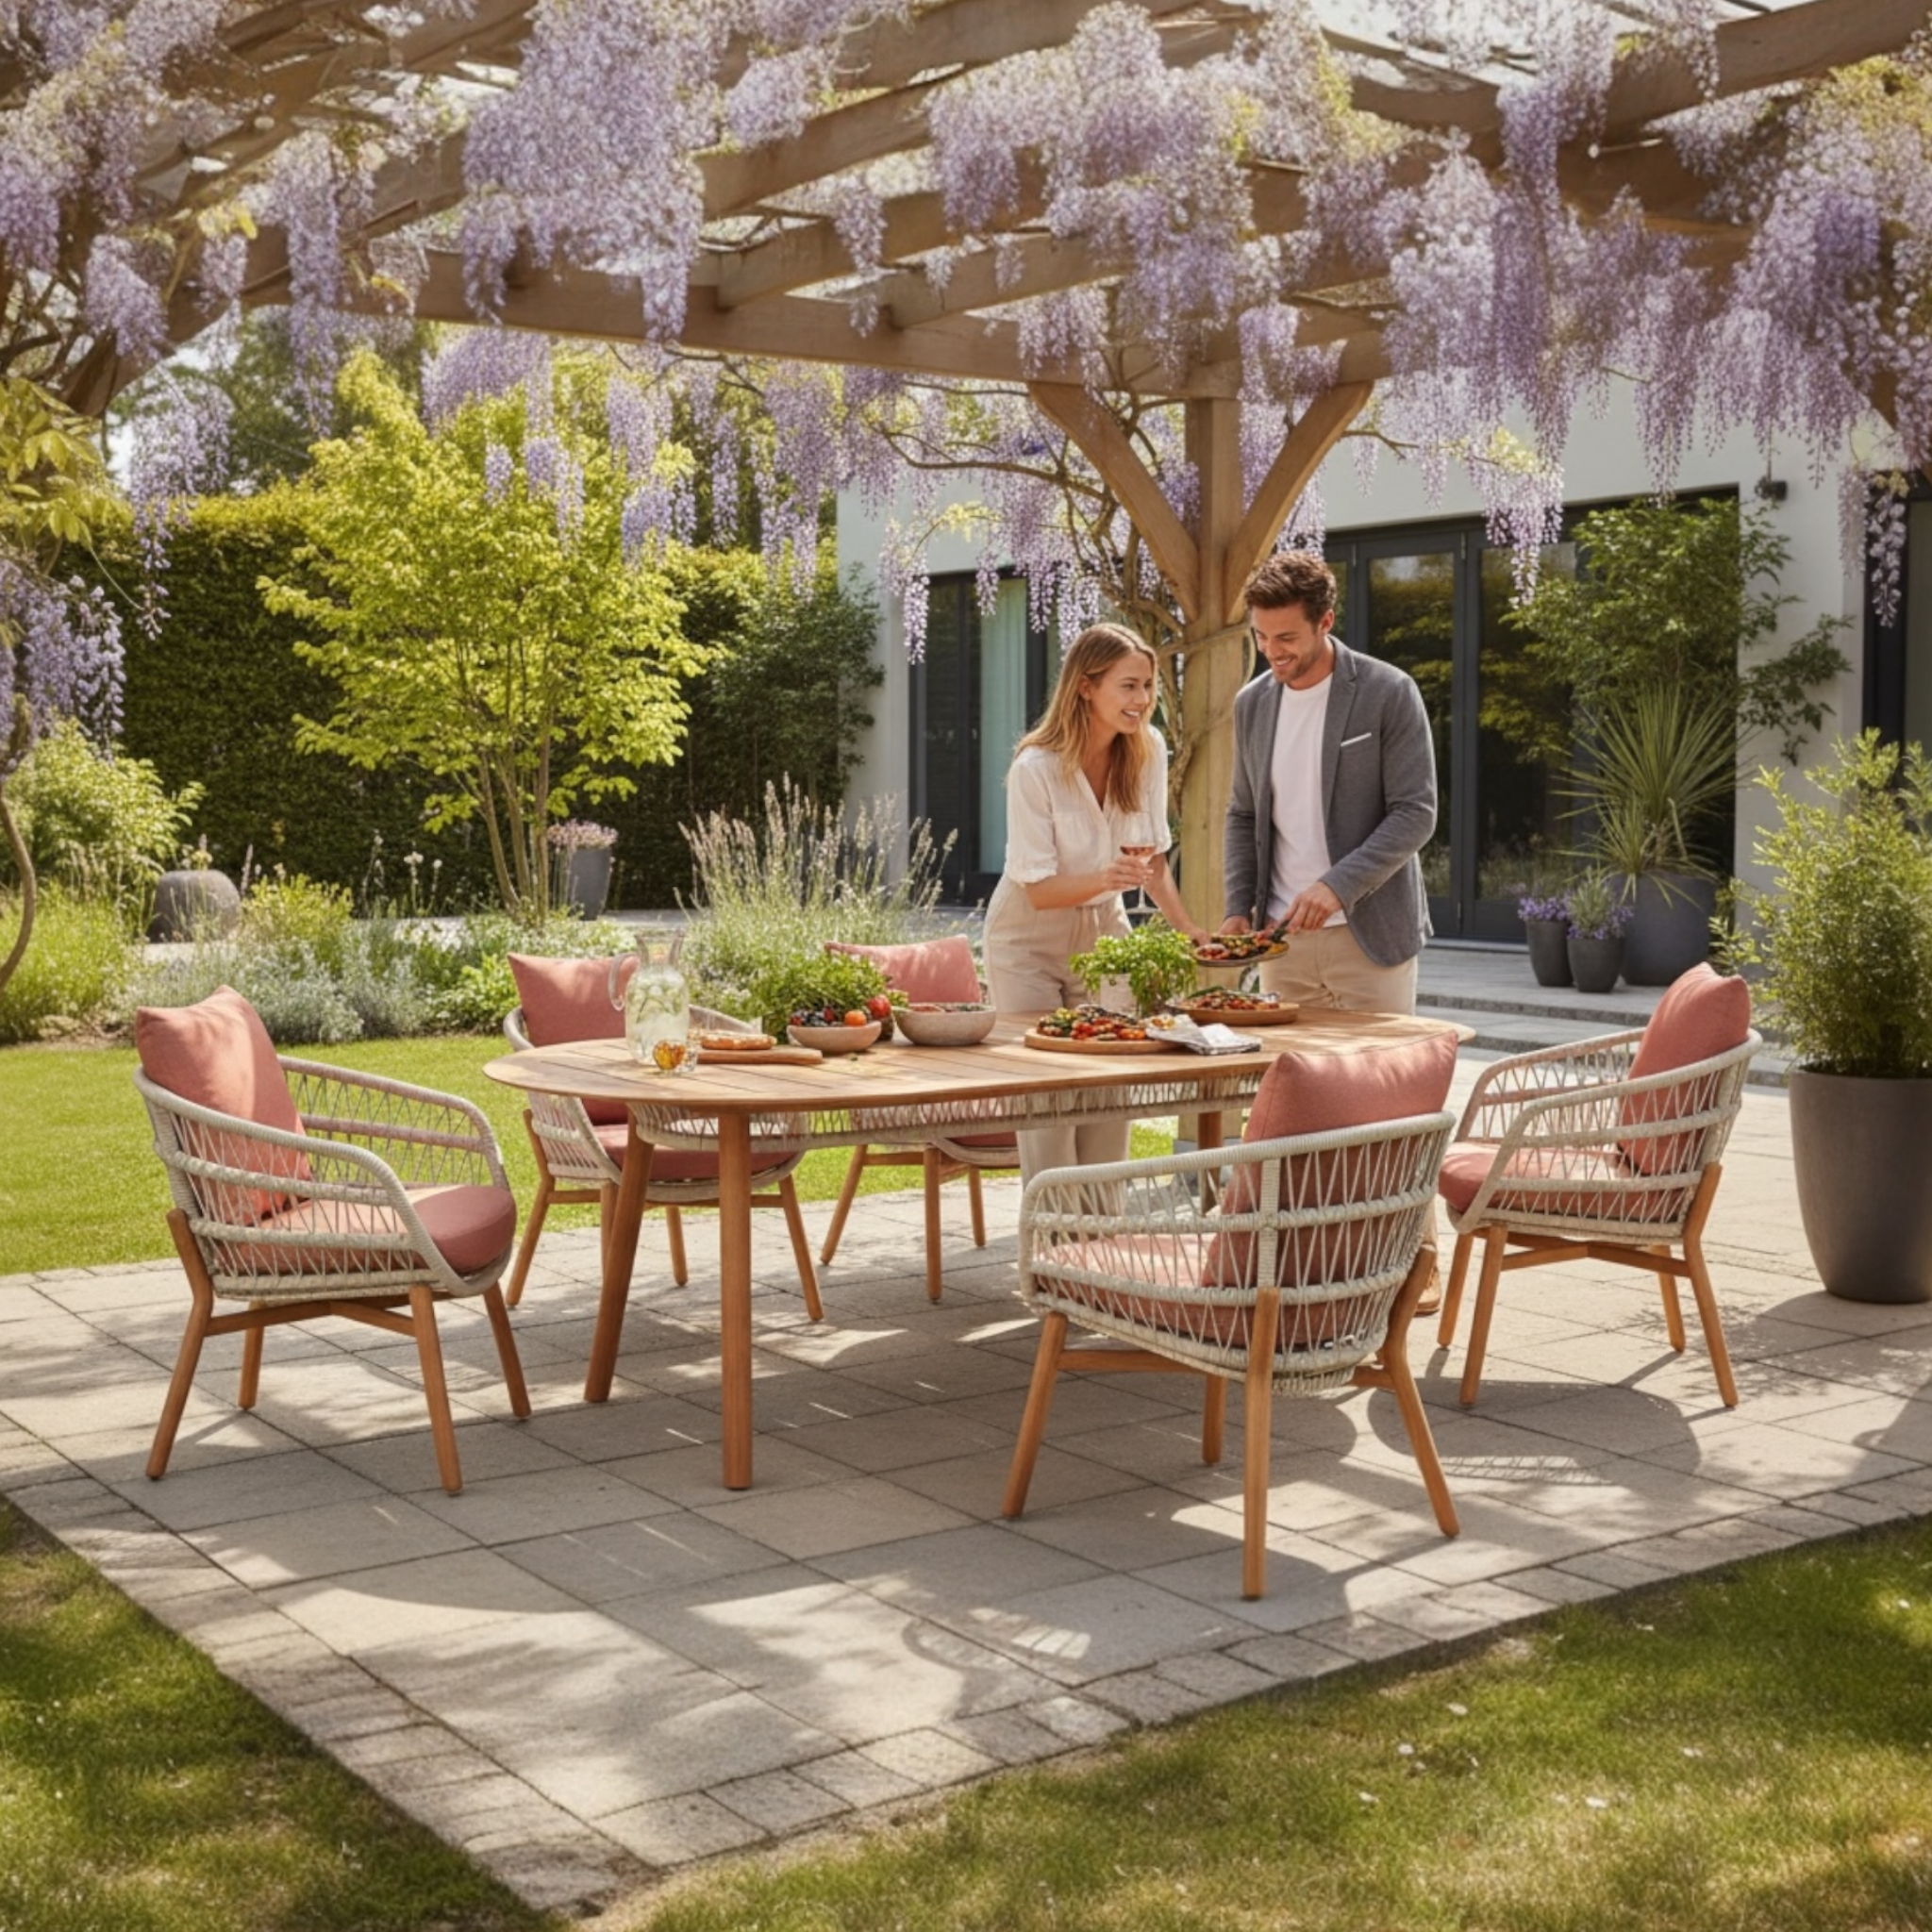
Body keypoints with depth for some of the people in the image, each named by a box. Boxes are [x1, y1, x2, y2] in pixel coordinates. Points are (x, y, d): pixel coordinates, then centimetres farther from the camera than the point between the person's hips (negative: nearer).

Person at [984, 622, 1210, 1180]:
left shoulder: (1148, 749, -9)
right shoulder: (1036, 768, -24)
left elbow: (1153, 857, 1)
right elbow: (1038, 890, -22)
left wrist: (1191, 932, -11)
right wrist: (1104, 879, -41)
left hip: (1103, 931, 5)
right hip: (1030, 940, -5)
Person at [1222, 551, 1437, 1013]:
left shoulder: (1390, 693, -7)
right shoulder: (1251, 703, 8)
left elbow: (1416, 813, -11)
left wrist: (1338, 886, -22)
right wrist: (1238, 909, 2)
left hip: (1371, 936, -4)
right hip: (1282, 935, 4)